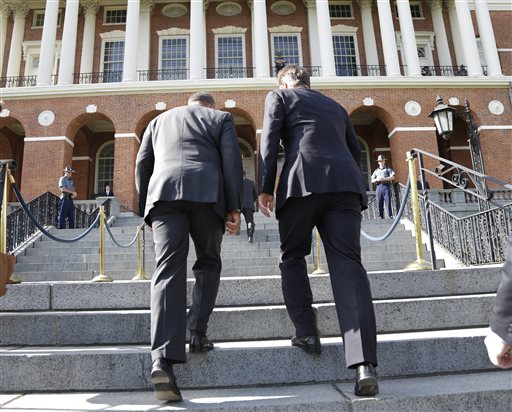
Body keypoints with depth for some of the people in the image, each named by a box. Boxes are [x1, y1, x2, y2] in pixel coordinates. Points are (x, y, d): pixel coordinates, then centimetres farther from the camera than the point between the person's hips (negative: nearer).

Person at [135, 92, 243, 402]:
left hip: (164, 190, 2)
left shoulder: (159, 120, 32)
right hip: (206, 192, -1)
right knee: (208, 263, 16)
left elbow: (142, 165, 22)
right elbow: (231, 160, 7)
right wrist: (234, 207, 3)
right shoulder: (221, 118, 23)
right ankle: (197, 332, 4)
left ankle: (163, 360, -21)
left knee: (169, 271, -8)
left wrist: (146, 209, 22)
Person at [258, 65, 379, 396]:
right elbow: (355, 151, 28)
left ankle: (307, 333, 8)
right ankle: (365, 364, -16)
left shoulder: (279, 96, 19)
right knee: (348, 264, -6)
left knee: (293, 257, 15)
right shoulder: (335, 106, 33)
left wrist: (265, 188, -1)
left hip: (304, 182, -3)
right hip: (346, 183, 4)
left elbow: (270, 141, 4)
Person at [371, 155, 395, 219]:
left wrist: (384, 179, -13)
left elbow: (392, 177, -1)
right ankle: (381, 216, 2)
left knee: (388, 202, -10)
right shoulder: (376, 170, 22)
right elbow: (372, 180, 17)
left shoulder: (388, 169, 12)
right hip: (379, 187, 3)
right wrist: (377, 179, -6)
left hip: (386, 186, -3)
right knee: (379, 203, -2)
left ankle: (390, 216, -9)